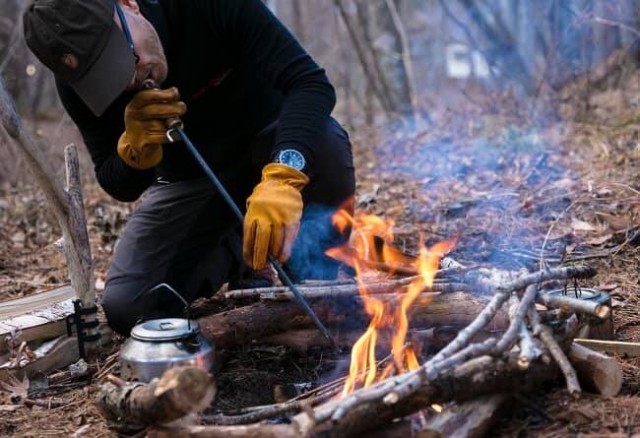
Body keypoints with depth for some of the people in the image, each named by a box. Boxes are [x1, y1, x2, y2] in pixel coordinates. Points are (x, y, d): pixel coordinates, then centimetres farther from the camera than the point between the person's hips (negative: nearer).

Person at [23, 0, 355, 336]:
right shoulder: (78, 83, -20)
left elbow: (311, 83, -36)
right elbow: (118, 186, -10)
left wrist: (282, 177, -54)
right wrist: (136, 146, -35)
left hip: (269, 144, -2)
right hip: (188, 178, 3)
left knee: (325, 145, -38)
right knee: (126, 310, -15)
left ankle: (323, 292, -11)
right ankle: (235, 251, 14)